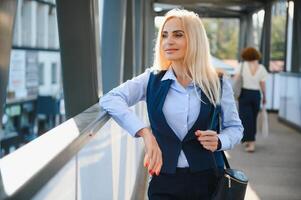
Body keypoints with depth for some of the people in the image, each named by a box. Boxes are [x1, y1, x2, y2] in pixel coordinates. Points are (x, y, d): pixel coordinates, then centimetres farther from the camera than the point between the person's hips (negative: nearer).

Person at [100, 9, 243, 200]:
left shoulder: (218, 84, -2)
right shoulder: (151, 80, -2)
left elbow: (235, 127, 8)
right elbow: (110, 100, -16)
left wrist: (219, 141, -15)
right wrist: (145, 132, -30)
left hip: (207, 179, 0)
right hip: (164, 180, 0)